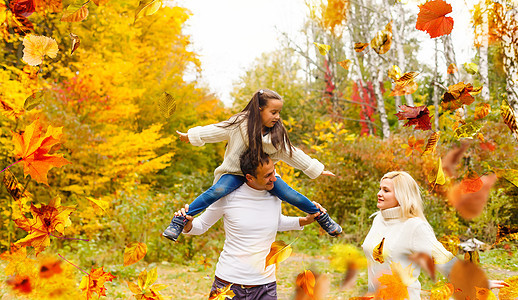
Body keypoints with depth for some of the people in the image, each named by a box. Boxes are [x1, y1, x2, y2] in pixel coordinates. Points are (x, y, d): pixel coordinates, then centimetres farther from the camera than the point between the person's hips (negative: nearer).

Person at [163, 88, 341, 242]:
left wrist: (316, 170, 6)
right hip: (235, 173, -3)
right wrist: (191, 136, 0)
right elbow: (215, 131, -3)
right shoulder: (238, 124, -14)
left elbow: (291, 154, 5)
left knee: (288, 194, -15)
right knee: (219, 190, -32)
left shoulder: (277, 134, -4)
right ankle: (179, 220, -27)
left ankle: (322, 217, 9)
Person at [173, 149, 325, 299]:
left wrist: (305, 220, 8)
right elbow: (201, 225, 3)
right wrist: (187, 224, -18)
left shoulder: (275, 195, 0)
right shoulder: (228, 196, -11)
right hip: (227, 282, -2)